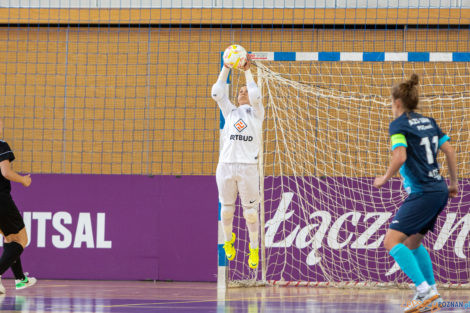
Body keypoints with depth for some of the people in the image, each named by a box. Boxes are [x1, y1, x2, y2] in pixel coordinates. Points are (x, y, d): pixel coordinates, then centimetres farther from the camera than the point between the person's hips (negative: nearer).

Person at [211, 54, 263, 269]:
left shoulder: (256, 112, 12)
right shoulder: (230, 112, 19)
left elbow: (255, 96, -6)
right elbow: (217, 93, 7)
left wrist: (248, 72, 1)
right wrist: (226, 67, 5)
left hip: (248, 166, -2)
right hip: (226, 164, 2)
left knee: (250, 211, -1)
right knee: (227, 208, 6)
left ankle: (254, 248, 12)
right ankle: (228, 240, 29)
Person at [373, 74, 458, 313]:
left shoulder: (399, 125, -7)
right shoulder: (428, 122, 15)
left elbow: (400, 157, -20)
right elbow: (449, 151, 14)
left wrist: (385, 178, -4)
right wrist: (453, 182, 23)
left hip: (423, 193, -9)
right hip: (439, 190, 9)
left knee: (392, 241, -12)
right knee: (412, 242, 22)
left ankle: (425, 291, -22)